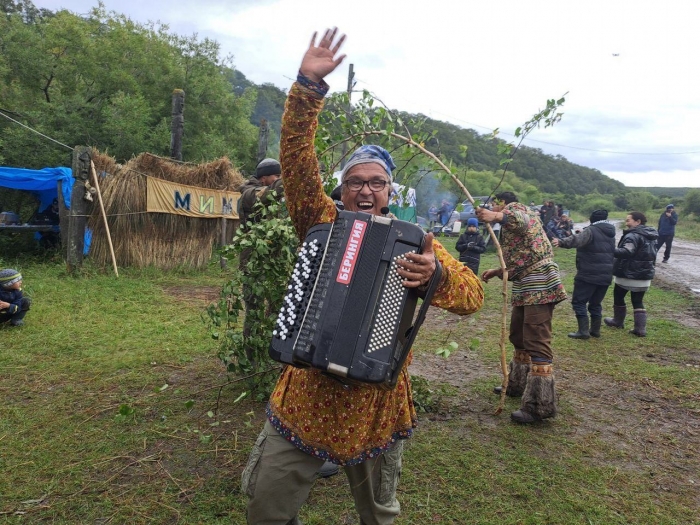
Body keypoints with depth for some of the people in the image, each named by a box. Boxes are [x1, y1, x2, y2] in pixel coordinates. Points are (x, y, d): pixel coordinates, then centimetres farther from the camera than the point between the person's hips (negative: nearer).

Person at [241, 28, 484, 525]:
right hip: (305, 398, 1)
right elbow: (298, 160, -12)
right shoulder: (323, 222, -1)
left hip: (377, 405, 0)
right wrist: (308, 85, -21)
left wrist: (436, 274, -31)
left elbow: (473, 296, -10)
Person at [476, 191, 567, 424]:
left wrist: (496, 217, -49)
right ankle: (518, 385, 37)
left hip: (539, 285, -11)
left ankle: (540, 405, -8)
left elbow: (521, 220, -31)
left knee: (537, 343, -12)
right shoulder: (509, 224, 25)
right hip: (525, 287, 11)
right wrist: (496, 272, 26)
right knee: (519, 337, 21)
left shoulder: (515, 208, -3)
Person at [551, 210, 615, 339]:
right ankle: (595, 330, 21)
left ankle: (583, 331, -6)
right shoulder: (611, 234, 16)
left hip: (588, 274, -8)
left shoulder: (591, 230, -10)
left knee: (579, 302, -1)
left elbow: (577, 240, -30)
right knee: (596, 303, 18)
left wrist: (562, 242, -46)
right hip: (606, 275, 8)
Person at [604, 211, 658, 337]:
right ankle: (640, 328, 5)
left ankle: (618, 321, 27)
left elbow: (627, 252, -34)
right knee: (638, 301, 11)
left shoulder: (633, 235, -18)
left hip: (628, 274, -8)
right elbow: (652, 254, 20)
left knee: (618, 296, 14)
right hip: (645, 275, 8)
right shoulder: (651, 236, 12)